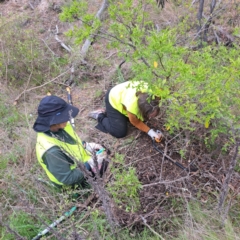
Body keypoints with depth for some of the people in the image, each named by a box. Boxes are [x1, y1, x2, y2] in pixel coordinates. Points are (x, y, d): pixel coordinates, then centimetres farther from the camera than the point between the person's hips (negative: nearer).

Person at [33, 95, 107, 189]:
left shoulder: (59, 127, -17)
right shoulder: (52, 151, -41)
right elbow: (67, 179, -30)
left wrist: (86, 146, -9)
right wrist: (89, 166, -28)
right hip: (77, 182, -7)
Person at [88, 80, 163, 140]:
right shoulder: (132, 105, -43)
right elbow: (136, 123, -20)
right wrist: (151, 132, -27)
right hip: (114, 100, -6)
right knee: (120, 133, -11)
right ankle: (100, 116, 12)